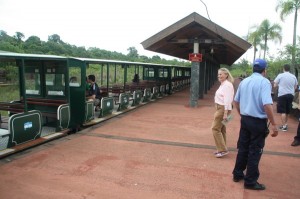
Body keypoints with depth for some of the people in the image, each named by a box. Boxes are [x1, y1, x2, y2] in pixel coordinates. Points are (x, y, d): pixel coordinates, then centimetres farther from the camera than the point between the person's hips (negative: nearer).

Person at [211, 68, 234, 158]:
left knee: (215, 128, -7)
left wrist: (225, 113, -26)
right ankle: (222, 149, 22)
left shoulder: (227, 85, -17)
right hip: (220, 108, 10)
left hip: (223, 109, -10)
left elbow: (227, 100, -23)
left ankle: (223, 149, 2)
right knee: (221, 129, 13)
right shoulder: (223, 84, 13)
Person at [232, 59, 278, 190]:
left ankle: (238, 174, 30)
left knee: (242, 148, 18)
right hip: (258, 122, -6)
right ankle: (250, 181, 15)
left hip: (245, 120, 7)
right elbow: (267, 105, -25)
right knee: (255, 152, 5)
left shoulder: (244, 81, 7)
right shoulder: (264, 82, -15)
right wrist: (273, 124, -19)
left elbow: (236, 101, 14)